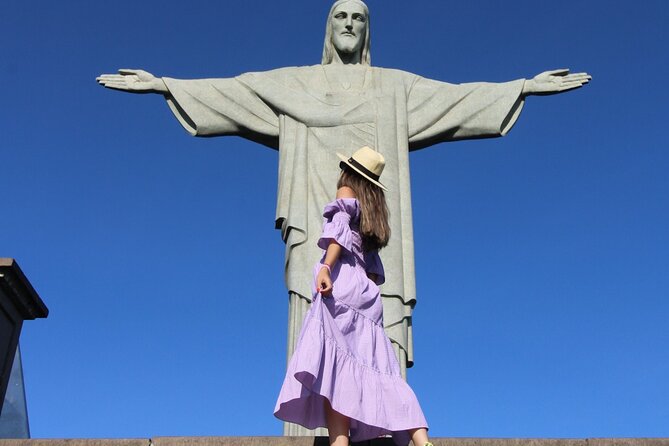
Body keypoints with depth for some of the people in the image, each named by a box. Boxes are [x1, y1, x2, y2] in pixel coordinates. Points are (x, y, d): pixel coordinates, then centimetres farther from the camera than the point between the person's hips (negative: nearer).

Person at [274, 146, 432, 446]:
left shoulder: (347, 193, 10)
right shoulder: (372, 209, 32)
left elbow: (340, 230, -10)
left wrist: (326, 267, -23)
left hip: (342, 281, -8)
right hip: (366, 291, 8)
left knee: (333, 364, -20)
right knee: (378, 370, -2)